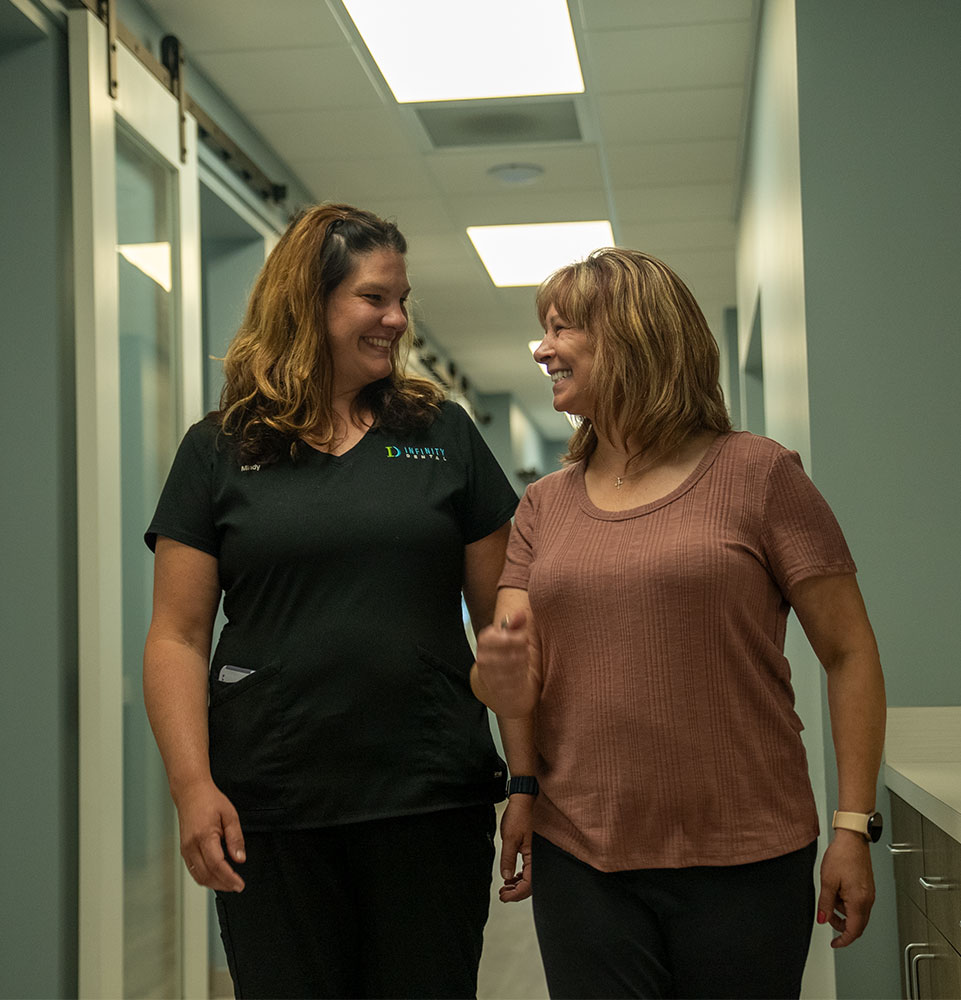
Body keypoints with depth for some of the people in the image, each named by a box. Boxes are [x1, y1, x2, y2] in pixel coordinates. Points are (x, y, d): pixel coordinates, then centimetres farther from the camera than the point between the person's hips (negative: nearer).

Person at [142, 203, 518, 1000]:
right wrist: (192, 785, -9)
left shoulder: (445, 435, 8)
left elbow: (504, 618, 8)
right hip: (269, 811, -1)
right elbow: (177, 638, 2)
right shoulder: (219, 451, 5)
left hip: (434, 801, 1)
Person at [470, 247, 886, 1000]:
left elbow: (850, 655, -3)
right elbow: (513, 667, 10)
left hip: (744, 861, -3)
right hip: (579, 859, 3)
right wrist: (502, 677, -12)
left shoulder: (759, 475, -3)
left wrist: (854, 827, -8)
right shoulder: (545, 505, 10)